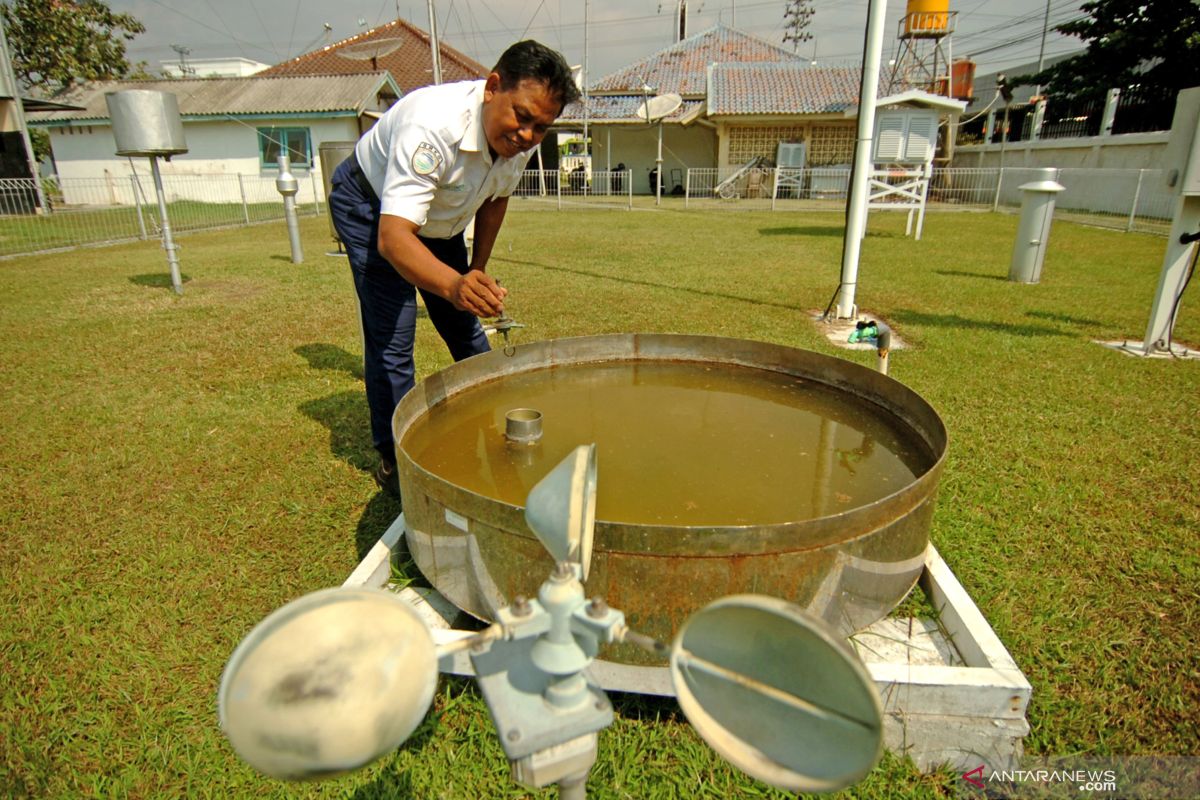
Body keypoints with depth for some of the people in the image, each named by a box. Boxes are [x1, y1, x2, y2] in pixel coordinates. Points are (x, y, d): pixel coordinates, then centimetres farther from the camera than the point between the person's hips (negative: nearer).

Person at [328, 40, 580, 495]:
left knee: (465, 329, 8)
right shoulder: (432, 127, -40)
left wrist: (477, 272, 4)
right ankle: (395, 461, 3)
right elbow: (392, 237, -48)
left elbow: (495, 200, 3)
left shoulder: (521, 138, -17)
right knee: (390, 337, -13)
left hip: (438, 217, 6)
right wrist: (454, 285, -66)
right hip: (370, 206, -6)